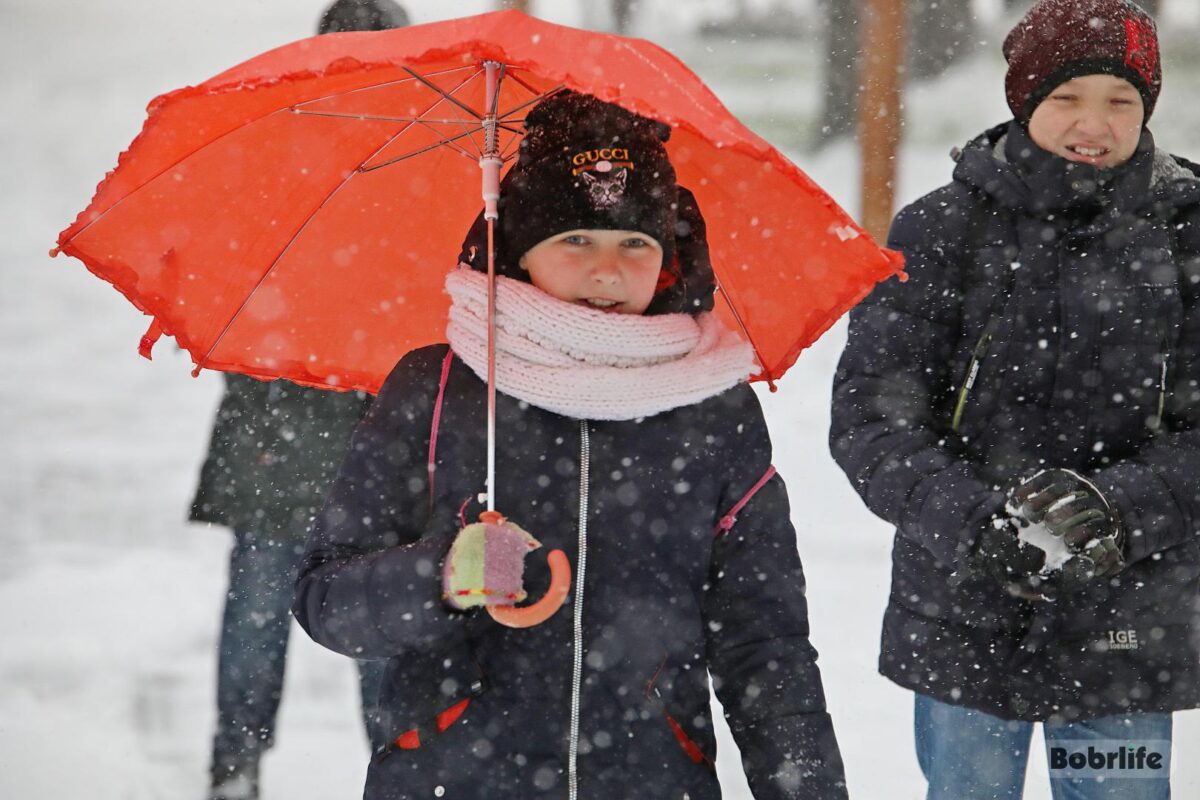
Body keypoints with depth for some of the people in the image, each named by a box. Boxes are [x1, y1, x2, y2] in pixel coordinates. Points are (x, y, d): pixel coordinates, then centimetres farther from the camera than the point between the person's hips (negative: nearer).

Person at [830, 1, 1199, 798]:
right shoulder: (939, 231, -2)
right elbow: (869, 419, -7)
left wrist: (1117, 509, -24)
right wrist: (973, 526, -23)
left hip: (1126, 637, 0)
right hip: (961, 622, 0)